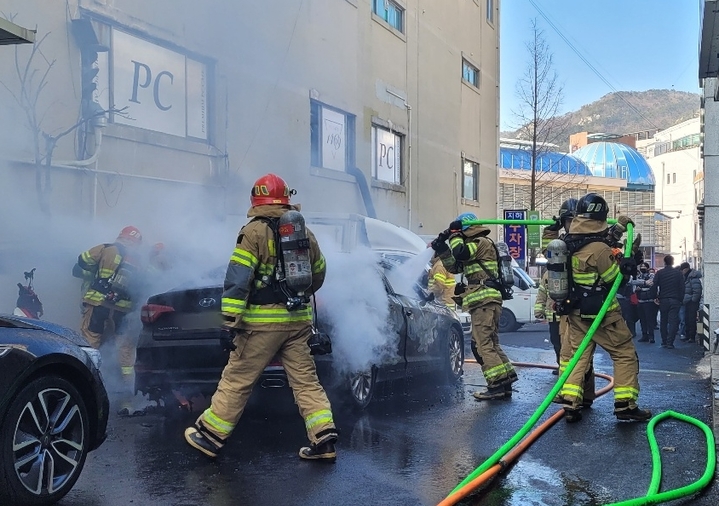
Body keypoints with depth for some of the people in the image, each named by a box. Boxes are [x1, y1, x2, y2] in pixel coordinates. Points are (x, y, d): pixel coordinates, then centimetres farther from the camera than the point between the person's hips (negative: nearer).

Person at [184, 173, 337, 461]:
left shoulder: (255, 231, -7)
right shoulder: (304, 233, 11)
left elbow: (237, 278, -14)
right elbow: (318, 275, 22)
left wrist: (229, 323, -15)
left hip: (263, 321, -5)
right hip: (299, 320, 5)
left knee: (236, 380, 4)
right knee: (305, 380, 10)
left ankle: (209, 435, 15)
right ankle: (324, 439, 4)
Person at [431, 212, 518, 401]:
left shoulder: (482, 242, -4)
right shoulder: (474, 246, 27)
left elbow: (460, 253, -22)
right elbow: (454, 266, 25)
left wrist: (454, 234, -5)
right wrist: (441, 249, 14)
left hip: (485, 300, -11)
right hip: (483, 302, 11)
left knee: (484, 344, -13)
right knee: (490, 344, 12)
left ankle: (497, 385, -16)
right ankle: (504, 384, 13)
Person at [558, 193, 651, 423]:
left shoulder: (570, 242, 2)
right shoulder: (599, 248, -22)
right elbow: (615, 277, -12)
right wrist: (629, 260, 3)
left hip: (577, 312, 7)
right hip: (602, 313, -7)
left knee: (578, 356, 11)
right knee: (625, 354, 6)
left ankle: (570, 404, 3)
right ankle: (625, 405, 6)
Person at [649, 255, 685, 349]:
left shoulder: (659, 273, 0)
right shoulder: (678, 273, 2)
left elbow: (654, 286, -5)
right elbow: (682, 288, 2)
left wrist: (654, 297, 5)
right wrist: (680, 299, 8)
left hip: (663, 300, 1)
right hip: (675, 300, 0)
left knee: (663, 322, 11)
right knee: (673, 322, -1)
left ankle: (664, 342, 13)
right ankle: (670, 342, -8)